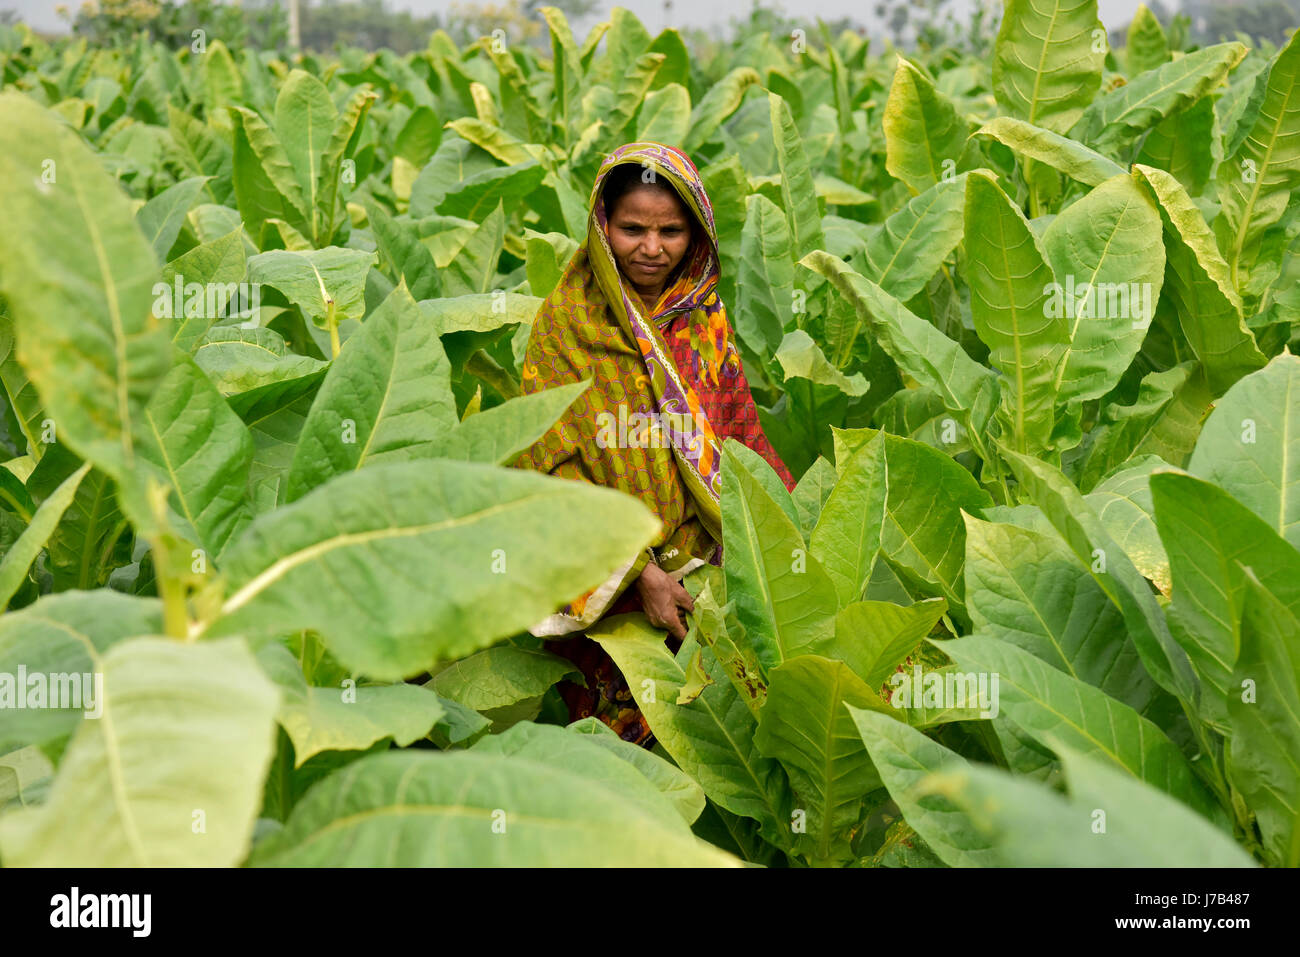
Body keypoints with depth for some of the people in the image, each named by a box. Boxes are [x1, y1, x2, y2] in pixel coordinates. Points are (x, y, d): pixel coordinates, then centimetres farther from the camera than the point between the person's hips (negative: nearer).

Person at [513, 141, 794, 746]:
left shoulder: (704, 316, 13)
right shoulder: (565, 324, -1)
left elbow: (741, 436, 15)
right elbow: (554, 469, -7)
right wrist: (638, 573, -16)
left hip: (711, 560, 4)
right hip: (606, 578, -4)